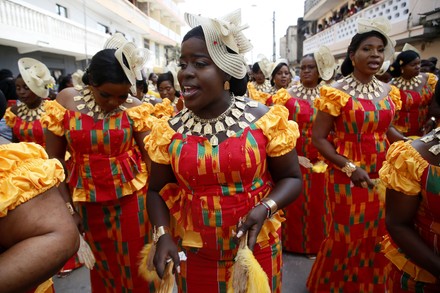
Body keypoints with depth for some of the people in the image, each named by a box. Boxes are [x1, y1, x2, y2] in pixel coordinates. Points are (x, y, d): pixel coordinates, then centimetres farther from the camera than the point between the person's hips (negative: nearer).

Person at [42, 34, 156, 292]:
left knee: (134, 263, 12)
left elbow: (150, 156, -9)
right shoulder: (66, 101, -6)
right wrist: (66, 205, -3)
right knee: (101, 263, 21)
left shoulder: (135, 107, -10)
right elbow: (54, 157, -1)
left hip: (132, 194, -2)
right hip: (87, 197, 2)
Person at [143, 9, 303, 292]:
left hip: (256, 248, -1)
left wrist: (266, 208, -20)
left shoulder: (264, 119, -12)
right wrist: (163, 234, -12)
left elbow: (291, 177, -3)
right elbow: (158, 190, 4)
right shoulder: (170, 130, -6)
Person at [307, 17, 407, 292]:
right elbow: (318, 138, -14)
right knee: (347, 236, 7)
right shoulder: (336, 92, -13)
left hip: (382, 173, 5)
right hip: (347, 174, -5)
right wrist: (350, 168, -20)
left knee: (378, 234, 16)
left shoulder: (389, 92, 5)